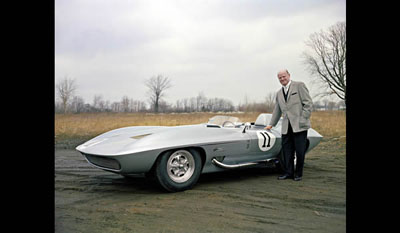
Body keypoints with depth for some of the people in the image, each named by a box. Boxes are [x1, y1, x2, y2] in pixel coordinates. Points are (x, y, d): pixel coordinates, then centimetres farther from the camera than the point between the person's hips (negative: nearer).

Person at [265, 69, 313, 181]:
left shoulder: (299, 85, 1)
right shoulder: (279, 93, 19)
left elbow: (308, 103, -4)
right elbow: (277, 111, 27)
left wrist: (303, 119, -11)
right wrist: (271, 124, 25)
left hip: (299, 126, -5)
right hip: (286, 127, 5)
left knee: (300, 150, -1)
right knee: (287, 151, 4)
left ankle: (298, 174, 11)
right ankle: (288, 172, 13)